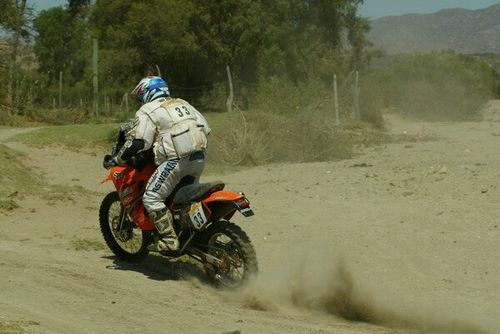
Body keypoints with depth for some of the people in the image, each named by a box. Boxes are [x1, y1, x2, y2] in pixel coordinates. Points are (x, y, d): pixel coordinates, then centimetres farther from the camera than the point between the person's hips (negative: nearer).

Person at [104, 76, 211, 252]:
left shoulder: (148, 111, 3)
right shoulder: (183, 103, 24)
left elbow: (136, 142, -7)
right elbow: (205, 127, 20)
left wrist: (115, 160, 3)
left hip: (177, 160, -8)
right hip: (200, 158, 8)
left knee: (152, 198, -3)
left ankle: (169, 240, -9)